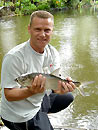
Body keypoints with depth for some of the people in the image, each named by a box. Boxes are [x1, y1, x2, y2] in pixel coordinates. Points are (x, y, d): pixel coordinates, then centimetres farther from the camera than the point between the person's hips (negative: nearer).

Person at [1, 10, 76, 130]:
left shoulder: (53, 53, -7)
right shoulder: (14, 57, -29)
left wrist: (62, 87, -34)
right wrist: (32, 91, -45)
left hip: (40, 100, 8)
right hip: (19, 115, -7)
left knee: (68, 97, 22)